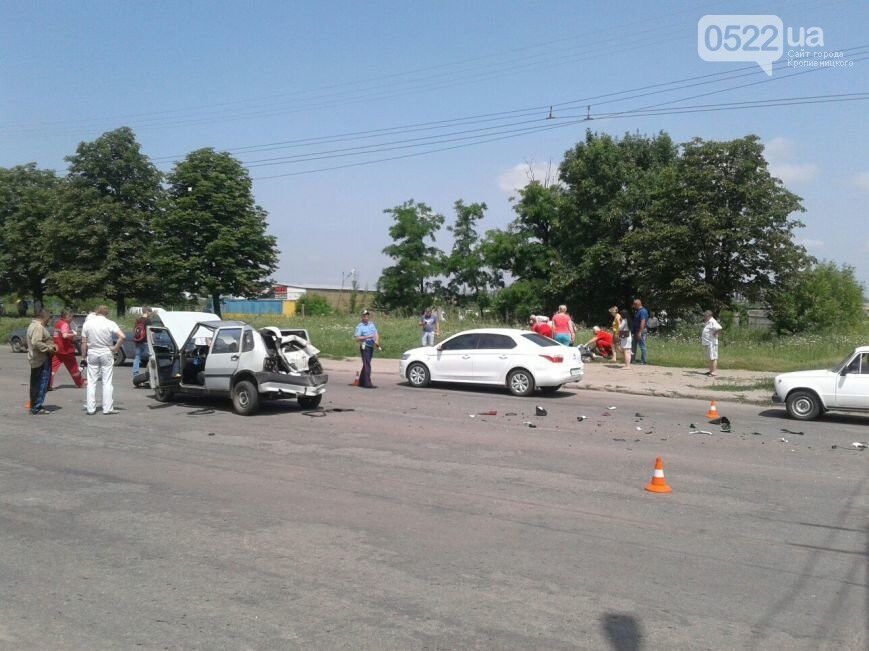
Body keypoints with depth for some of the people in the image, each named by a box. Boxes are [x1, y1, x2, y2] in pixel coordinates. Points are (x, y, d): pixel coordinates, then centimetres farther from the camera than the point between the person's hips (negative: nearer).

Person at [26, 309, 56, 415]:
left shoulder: (32, 325, 16)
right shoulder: (39, 327, -18)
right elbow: (36, 343, -29)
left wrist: (51, 345, 16)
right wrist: (49, 348, -19)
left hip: (35, 359, 11)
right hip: (42, 360, -11)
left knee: (35, 384, 17)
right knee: (42, 385, -6)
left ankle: (34, 406, 25)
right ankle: (37, 408, -5)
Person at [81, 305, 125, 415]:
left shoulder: (87, 324, -1)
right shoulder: (110, 323, -8)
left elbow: (84, 342, 0)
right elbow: (122, 337, -20)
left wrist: (84, 355, 11)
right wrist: (116, 348, -8)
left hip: (92, 354, 2)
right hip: (106, 353, -2)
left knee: (91, 382, 9)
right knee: (107, 382, 3)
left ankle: (91, 408, 9)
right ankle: (108, 408, 2)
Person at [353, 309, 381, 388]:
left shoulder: (372, 324, 14)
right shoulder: (360, 326, -6)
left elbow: (376, 334, 14)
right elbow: (357, 338, -14)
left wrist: (377, 341, -5)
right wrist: (367, 337, -22)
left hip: (371, 347, 7)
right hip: (364, 347, -7)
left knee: (366, 365, 13)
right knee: (367, 365, -12)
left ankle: (361, 382, 23)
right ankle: (367, 383, -14)